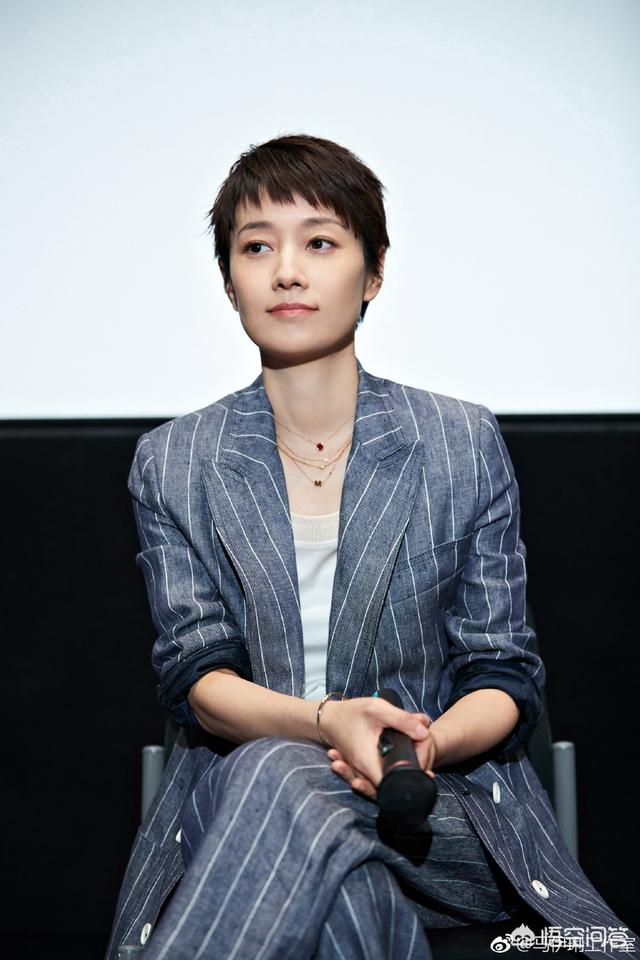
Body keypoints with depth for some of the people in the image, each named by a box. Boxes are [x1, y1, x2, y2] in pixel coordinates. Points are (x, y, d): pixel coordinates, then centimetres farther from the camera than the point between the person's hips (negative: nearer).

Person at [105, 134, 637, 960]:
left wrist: (426, 743, -20)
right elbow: (193, 675, -2)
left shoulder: (466, 444, 5)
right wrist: (326, 721, -24)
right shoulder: (172, 464, 7)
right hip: (236, 788, 1)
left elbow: (505, 676, 4)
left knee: (277, 780, -36)